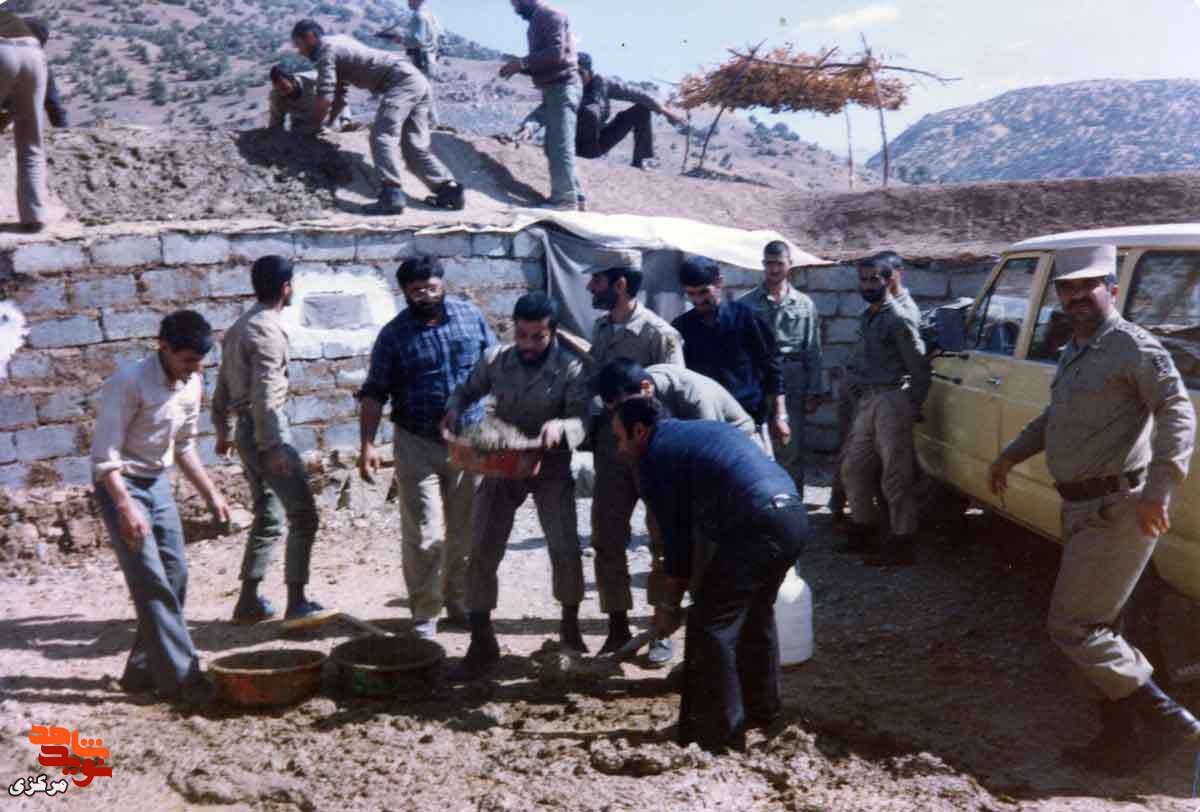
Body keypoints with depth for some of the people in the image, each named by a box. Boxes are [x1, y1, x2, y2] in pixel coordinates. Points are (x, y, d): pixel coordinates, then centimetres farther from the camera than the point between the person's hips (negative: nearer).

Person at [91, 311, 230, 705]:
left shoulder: (191, 384, 2)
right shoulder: (129, 382, -21)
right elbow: (105, 454, -22)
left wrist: (211, 493, 10)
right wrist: (125, 508, -28)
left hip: (159, 483, 8)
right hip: (121, 485, -8)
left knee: (175, 576, 6)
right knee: (152, 583, -10)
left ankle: (144, 669, 18)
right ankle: (179, 677, -7)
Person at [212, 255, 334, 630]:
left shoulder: (240, 326, 15)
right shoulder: (268, 330, -15)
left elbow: (224, 384, 20)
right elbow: (264, 392, -21)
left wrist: (224, 430, 27)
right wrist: (273, 447, -23)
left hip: (245, 429, 10)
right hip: (266, 428, -10)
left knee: (268, 518, 14)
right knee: (303, 514, -7)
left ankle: (249, 602, 17)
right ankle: (296, 604, -8)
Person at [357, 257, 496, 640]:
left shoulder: (471, 316, 3)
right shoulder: (394, 334, -3)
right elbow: (374, 393, -3)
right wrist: (367, 445, -12)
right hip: (418, 447, -2)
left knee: (467, 532, 11)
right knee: (424, 536, -5)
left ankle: (460, 603, 27)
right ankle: (424, 614, 8)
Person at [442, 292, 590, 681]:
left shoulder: (571, 368, -13)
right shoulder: (494, 360, -4)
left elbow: (581, 419, -20)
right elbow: (468, 391, 9)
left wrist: (560, 427, -43)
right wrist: (454, 411, -13)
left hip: (550, 468, -2)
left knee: (566, 549, -7)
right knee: (482, 551, -4)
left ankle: (570, 626, 20)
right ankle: (482, 643, 7)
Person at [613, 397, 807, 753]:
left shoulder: (655, 456, 4)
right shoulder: (707, 428, 28)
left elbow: (675, 537, 5)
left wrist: (669, 606, 16)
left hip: (757, 527, -9)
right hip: (795, 514, 9)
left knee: (710, 624, 2)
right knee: (757, 613, 26)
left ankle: (720, 732, 7)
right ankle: (763, 708, 38)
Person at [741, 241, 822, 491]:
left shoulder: (804, 305, 9)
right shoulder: (747, 303, 6)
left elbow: (813, 352, 7)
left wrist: (813, 392, 2)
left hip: (791, 385, 1)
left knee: (791, 452, 6)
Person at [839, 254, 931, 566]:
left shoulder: (896, 320, -8)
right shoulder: (866, 318, 17)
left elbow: (920, 368, -9)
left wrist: (913, 405, -6)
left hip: (890, 400, -9)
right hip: (866, 402, 9)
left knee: (895, 475, -7)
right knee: (853, 468, 13)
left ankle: (902, 543, -2)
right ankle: (863, 529, 27)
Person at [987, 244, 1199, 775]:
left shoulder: (1132, 345, -13)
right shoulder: (1075, 352, 15)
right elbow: (1055, 417, 31)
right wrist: (1010, 456, 29)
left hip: (1116, 508, -10)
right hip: (1083, 508, 10)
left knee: (1071, 627, -7)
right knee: (1093, 628, 15)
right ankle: (1120, 742, 27)